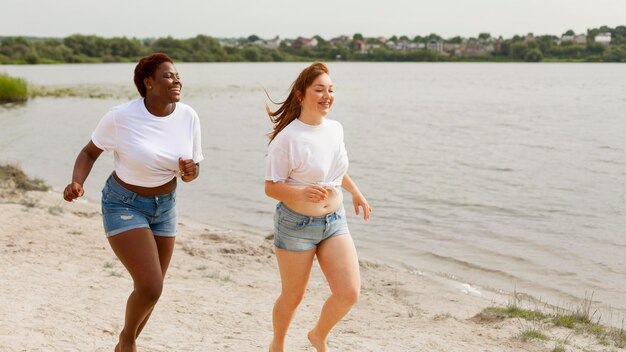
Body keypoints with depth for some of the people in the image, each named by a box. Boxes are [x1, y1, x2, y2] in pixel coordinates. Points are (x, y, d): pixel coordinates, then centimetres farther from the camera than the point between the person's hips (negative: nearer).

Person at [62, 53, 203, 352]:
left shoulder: (188, 117, -10)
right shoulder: (121, 117, -21)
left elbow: (191, 171, 1)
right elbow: (89, 152, -6)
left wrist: (190, 171, -23)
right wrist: (76, 183, -24)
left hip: (164, 205, 5)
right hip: (124, 206, -5)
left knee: (150, 288, 14)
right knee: (151, 288, -17)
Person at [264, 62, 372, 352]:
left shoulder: (335, 129, 2)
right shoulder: (287, 138, -18)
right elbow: (270, 187, -17)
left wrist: (356, 193, 25)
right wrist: (302, 192, -33)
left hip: (335, 222, 5)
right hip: (296, 224, -5)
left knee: (349, 293, -6)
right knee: (293, 297, 9)